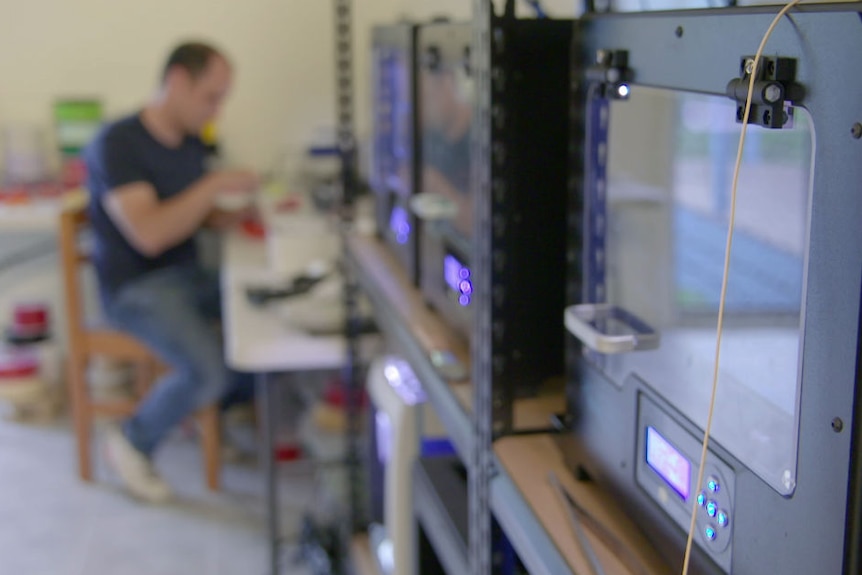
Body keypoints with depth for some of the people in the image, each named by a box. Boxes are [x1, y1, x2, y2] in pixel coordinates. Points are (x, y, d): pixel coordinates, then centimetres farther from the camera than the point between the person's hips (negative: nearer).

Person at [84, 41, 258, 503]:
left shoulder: (191, 144, 8)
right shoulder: (117, 144, -16)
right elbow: (149, 234, -26)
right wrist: (215, 185, -24)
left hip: (188, 275, 8)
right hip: (136, 287, -8)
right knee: (208, 369, -29)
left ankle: (214, 409, 12)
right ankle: (133, 441, -1)